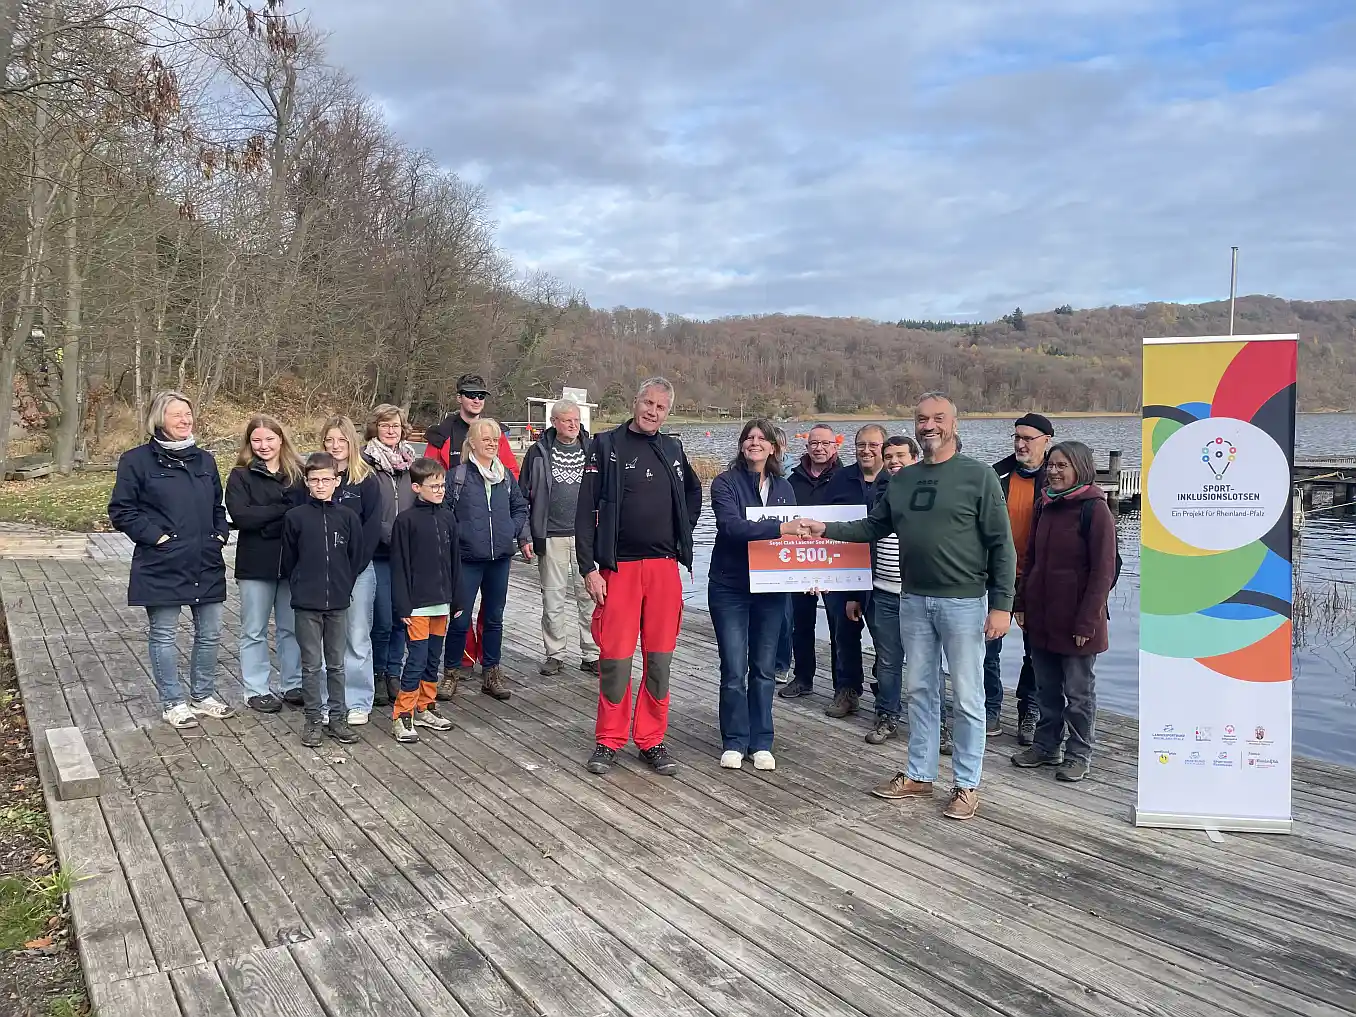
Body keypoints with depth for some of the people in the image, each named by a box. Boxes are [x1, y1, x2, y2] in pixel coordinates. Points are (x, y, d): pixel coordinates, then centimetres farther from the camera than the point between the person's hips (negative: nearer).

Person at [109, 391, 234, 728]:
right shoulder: (137, 460, -4)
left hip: (206, 564, 5)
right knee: (163, 635, 5)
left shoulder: (204, 459, 12)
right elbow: (121, 511, -5)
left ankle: (203, 696, 27)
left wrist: (220, 534, 8)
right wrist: (155, 536, -13)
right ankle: (173, 703, 18)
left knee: (209, 633, 11)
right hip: (162, 566, -5)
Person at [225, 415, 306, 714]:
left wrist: (267, 524, -14)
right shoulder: (241, 476, -2)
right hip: (256, 565, -2)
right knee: (255, 630, 8)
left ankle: (293, 685, 24)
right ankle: (255, 690, 19)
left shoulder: (297, 473, 4)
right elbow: (241, 516, -16)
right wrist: (284, 510, -16)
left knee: (292, 628, 12)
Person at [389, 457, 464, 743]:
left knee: (433, 659, 14)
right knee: (416, 660, -4)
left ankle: (425, 708, 26)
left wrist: (457, 600, 12)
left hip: (441, 602, 6)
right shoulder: (406, 520, -9)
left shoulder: (448, 518, 7)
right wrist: (403, 606, -12)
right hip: (417, 604, -6)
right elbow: (399, 566, -9)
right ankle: (402, 715, 6)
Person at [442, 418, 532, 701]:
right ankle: (452, 673, 15)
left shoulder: (506, 476, 9)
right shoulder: (457, 475, -5)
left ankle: (491, 673, 23)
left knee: (494, 618, 12)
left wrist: (522, 536, 8)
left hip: (500, 557, 4)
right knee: (460, 619, -1)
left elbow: (519, 507, 18)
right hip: (467, 558, -4)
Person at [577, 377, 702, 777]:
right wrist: (589, 568, -10)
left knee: (659, 660, 6)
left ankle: (652, 741, 18)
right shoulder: (608, 445, -1)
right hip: (619, 567, -3)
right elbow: (587, 510, -4)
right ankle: (608, 741, 13)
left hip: (664, 567, 4)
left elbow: (693, 494, 30)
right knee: (615, 658, -2)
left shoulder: (673, 449, 11)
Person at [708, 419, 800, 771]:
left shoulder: (783, 488, 8)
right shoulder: (726, 483, -6)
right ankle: (734, 741, 15)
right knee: (734, 668, -1)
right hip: (729, 587, -3)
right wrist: (779, 528, -32)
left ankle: (761, 742, 21)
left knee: (764, 668, 10)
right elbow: (731, 526, -22)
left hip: (771, 588, 4)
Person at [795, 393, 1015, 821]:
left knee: (967, 698, 2)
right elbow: (874, 526, 16)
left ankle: (967, 784, 16)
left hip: (963, 602, -5)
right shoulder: (902, 480, 9)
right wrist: (827, 529, 4)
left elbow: (1001, 545, -7)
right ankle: (919, 775, 26)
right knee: (920, 690, 14)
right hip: (914, 601, 5)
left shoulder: (978, 476, -7)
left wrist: (1001, 604, -12)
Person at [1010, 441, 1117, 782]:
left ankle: (1078, 755, 19)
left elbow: (1103, 571, -13)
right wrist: (1021, 603, 9)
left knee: (1079, 692, 7)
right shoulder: (1045, 505, 9)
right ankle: (1046, 746, 28)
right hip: (1041, 617, 6)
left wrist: (1087, 621, -15)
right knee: (1047, 688, 16)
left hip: (1075, 621, -6)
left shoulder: (1095, 509, -11)